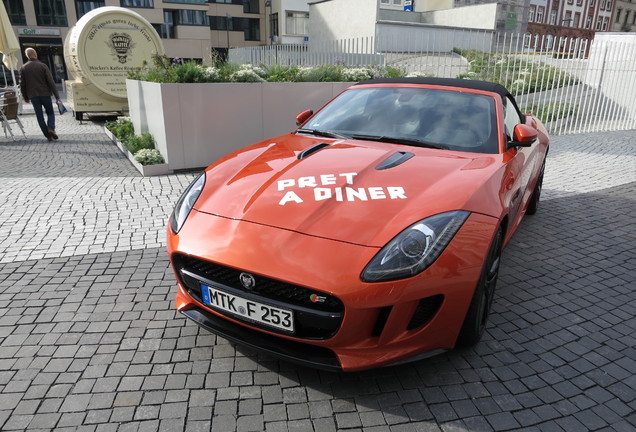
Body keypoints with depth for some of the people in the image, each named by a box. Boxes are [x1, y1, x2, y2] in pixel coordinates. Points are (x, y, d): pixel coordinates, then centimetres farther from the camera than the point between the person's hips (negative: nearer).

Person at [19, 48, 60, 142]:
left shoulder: (23, 68, 4)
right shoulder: (43, 66, -3)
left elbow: (22, 84, 7)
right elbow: (50, 82, -8)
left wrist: (25, 97, 16)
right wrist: (56, 95, -4)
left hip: (33, 95, 2)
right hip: (45, 94, -2)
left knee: (39, 116, 6)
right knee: (50, 113, 11)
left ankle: (48, 135, 2)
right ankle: (51, 128, -15)